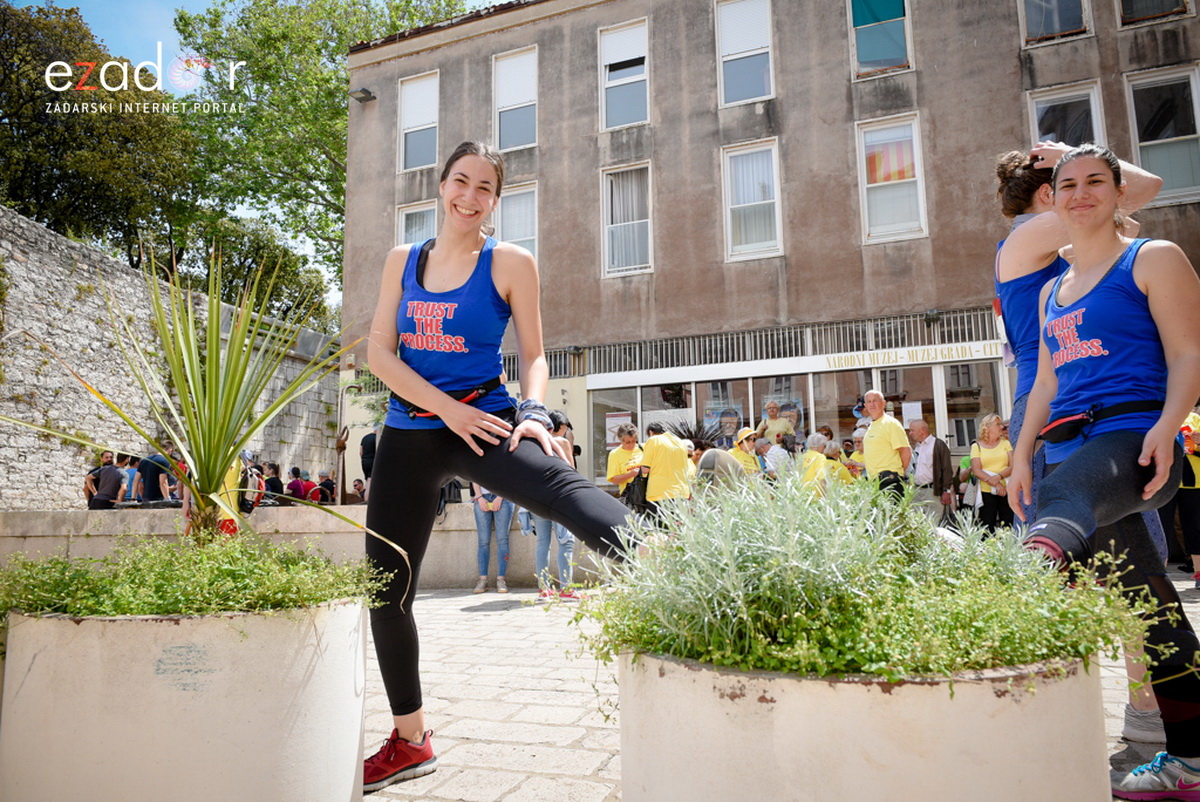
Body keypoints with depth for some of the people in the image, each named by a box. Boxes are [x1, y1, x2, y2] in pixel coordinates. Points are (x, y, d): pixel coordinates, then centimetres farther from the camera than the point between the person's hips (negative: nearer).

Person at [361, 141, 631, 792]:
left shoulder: (511, 263, 1)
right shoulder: (402, 260, 9)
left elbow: (533, 354, 1)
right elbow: (379, 352, 1)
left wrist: (533, 412, -20)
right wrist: (445, 408, -13)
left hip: (484, 420, -3)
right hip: (408, 433, 4)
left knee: (562, 488, -38)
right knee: (386, 592, 8)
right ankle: (409, 741, 25)